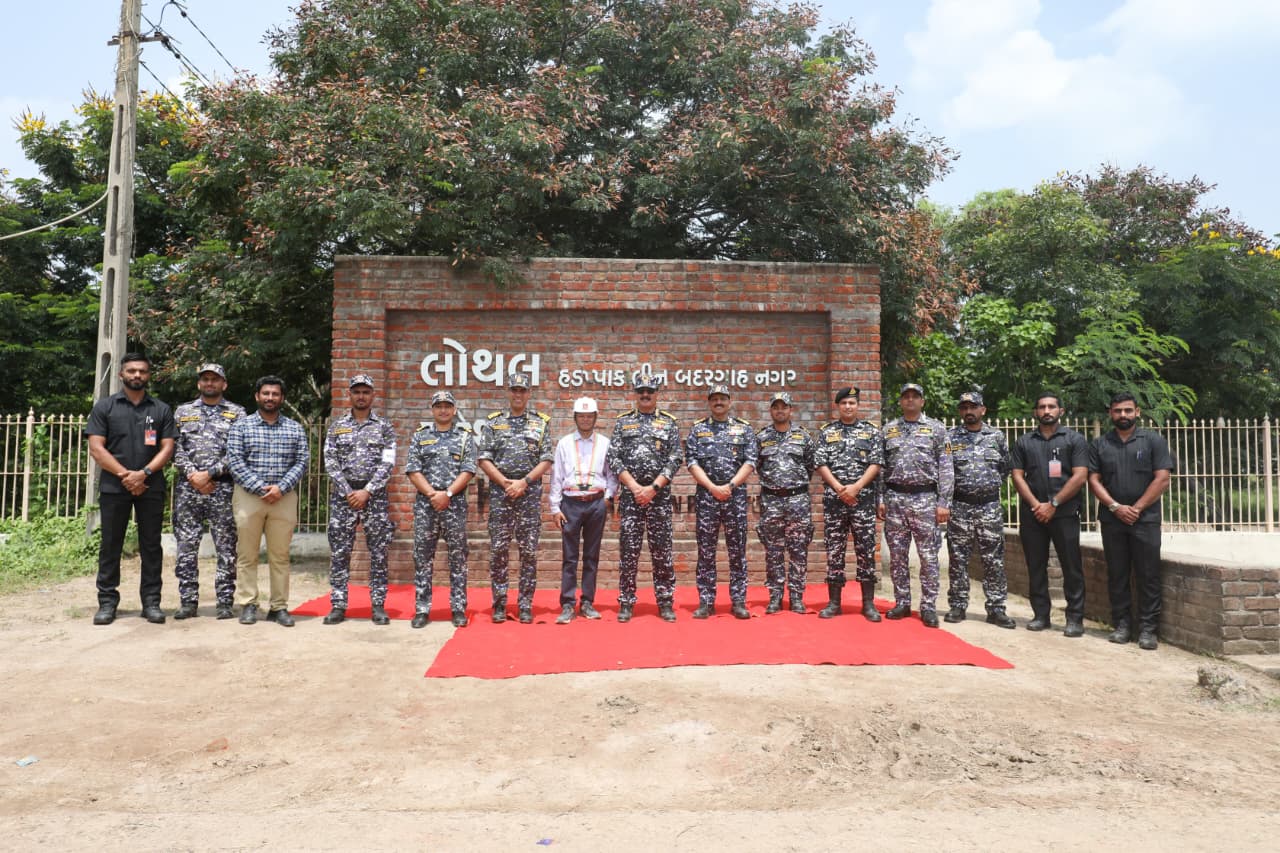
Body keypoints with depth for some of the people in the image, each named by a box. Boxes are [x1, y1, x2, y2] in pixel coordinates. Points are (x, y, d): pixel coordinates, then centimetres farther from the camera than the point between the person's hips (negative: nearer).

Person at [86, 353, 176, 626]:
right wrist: (124, 475, -12)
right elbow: (96, 448, -1)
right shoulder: (104, 407, 6)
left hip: (151, 487, 1)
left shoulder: (162, 410, 9)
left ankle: (151, 601, 7)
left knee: (151, 545, 3)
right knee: (110, 545, 4)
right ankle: (107, 601, 11)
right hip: (113, 486, 0)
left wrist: (143, 473, -12)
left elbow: (167, 448, 2)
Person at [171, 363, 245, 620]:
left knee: (226, 547, 0)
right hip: (188, 486, 2)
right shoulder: (183, 411, 13)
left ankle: (225, 602, 6)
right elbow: (175, 447, 5)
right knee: (186, 546, 3)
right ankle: (188, 601, 11)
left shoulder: (237, 413, 6)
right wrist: (192, 475, -9)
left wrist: (209, 473, -12)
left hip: (223, 487, -2)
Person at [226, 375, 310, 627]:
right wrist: (260, 488, -13)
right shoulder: (242, 425, 6)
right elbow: (235, 460, -3)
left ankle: (279, 607, 11)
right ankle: (248, 605, 12)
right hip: (249, 495, -1)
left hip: (284, 497, 1)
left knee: (280, 556, 5)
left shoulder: (295, 428, 10)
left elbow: (302, 461, 3)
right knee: (247, 555, 3)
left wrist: (280, 488, -10)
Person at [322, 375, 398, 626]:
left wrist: (367, 492, -11)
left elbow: (387, 464, -3)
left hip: (375, 496, -1)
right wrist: (349, 493, -8)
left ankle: (378, 606, 8)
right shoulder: (336, 427, 10)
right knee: (339, 553, 3)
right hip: (343, 495, 1)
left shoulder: (384, 427, 5)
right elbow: (330, 463, 2)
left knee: (378, 553, 1)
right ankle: (338, 606, 11)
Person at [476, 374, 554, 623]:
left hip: (530, 493, 0)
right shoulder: (493, 422, 7)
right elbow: (484, 459, 1)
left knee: (529, 551, 2)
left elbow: (546, 460, 2)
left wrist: (524, 481, -10)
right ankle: (499, 604, 11)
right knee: (498, 550, 1)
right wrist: (506, 482, -9)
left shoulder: (542, 422, 8)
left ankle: (525, 605, 10)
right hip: (499, 491, 0)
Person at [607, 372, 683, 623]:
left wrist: (653, 487, -11)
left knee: (662, 549, 3)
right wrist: (635, 487, -10)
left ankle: (666, 603, 11)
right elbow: (614, 458, 0)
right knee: (628, 549, 2)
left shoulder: (669, 422, 7)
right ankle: (626, 603, 10)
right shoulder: (623, 422, 8)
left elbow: (674, 460, 0)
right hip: (629, 494, 0)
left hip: (660, 494, 0)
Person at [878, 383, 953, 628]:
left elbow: (946, 469, 0)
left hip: (925, 498, -2)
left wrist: (944, 503, -7)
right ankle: (902, 603, 16)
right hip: (895, 499, 2)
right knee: (897, 555, 7)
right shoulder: (888, 430, 10)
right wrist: (879, 500, 4)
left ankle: (928, 606, 8)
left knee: (928, 556, -1)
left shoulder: (937, 429, 4)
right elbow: (880, 467, 11)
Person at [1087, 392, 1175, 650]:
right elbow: (1094, 480, 4)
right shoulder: (1099, 444, 9)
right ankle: (1122, 624, 15)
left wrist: (1136, 508, -10)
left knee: (1147, 576, -1)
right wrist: (1116, 507, -9)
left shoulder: (1153, 440, 3)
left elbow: (1162, 479, -4)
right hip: (1112, 520, 2)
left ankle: (1148, 629, 5)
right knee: (1117, 575, 7)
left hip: (1145, 519, -2)